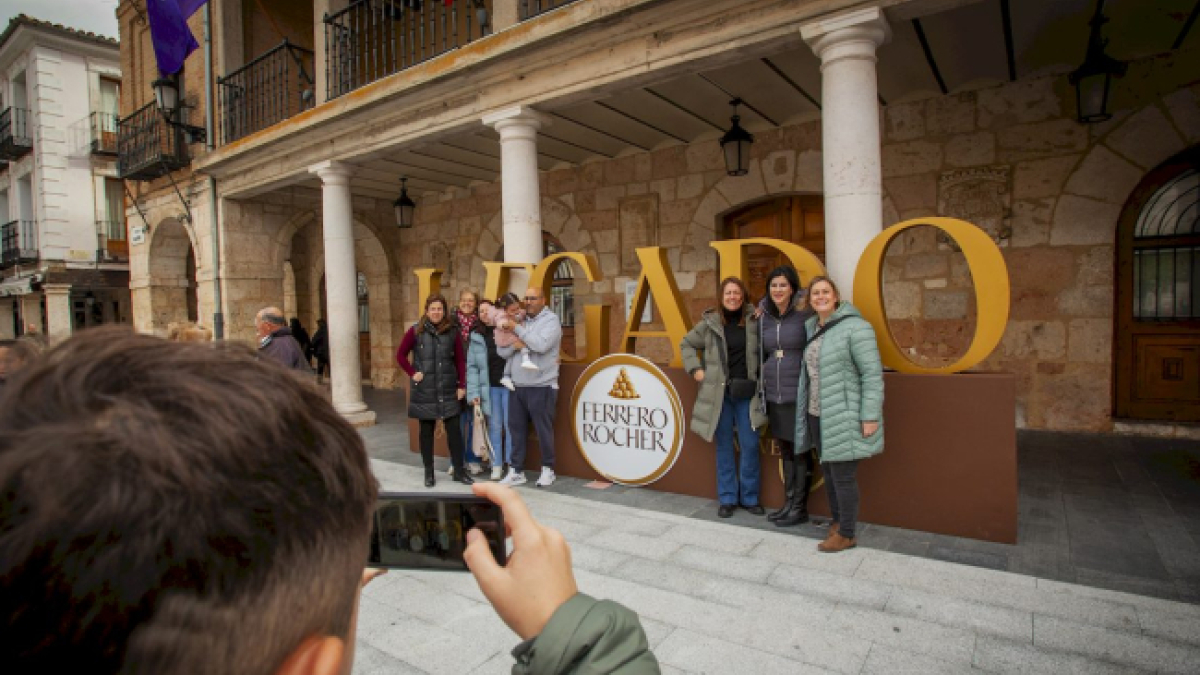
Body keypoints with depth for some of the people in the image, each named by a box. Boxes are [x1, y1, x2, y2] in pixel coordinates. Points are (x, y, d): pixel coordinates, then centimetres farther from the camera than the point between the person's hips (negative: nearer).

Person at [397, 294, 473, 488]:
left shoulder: (452, 332, 2)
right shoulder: (416, 331, -2)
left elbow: (460, 360, 4)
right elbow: (400, 355, 5)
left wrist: (462, 385, -2)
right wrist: (412, 373, -6)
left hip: (448, 390, 1)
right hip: (424, 390, -1)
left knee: (454, 429, 1)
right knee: (427, 431, 8)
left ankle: (459, 471, 13)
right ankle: (429, 473, 20)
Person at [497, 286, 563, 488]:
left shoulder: (551, 320, -5)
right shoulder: (519, 320, 12)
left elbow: (541, 345, -22)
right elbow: (501, 350, 8)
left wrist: (516, 328, -16)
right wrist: (514, 344, -14)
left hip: (542, 387, -5)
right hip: (517, 386, 6)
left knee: (543, 430, 4)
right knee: (517, 428, 9)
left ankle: (548, 469, 20)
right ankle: (516, 471, 20)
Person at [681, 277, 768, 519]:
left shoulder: (754, 319, 0)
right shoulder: (710, 321, 0)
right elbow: (687, 344, 10)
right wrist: (696, 369, 2)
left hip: (747, 392, 0)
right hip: (718, 392, 0)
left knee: (750, 446, 4)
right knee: (724, 446, 9)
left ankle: (750, 497, 22)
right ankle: (727, 498, 21)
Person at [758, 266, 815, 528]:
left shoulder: (805, 313, -10)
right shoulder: (764, 317, 8)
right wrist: (761, 385, 15)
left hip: (799, 395, -6)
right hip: (773, 395, 6)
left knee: (800, 452, 5)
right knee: (785, 452, 15)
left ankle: (800, 508, 18)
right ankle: (789, 503, 28)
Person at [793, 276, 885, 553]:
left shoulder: (855, 327, -13)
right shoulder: (811, 328, 9)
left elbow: (872, 374, -15)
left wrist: (870, 417, -18)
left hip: (844, 418, -7)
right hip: (817, 416, 7)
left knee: (843, 475, 1)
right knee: (828, 471, 17)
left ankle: (847, 534, 17)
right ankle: (836, 520, 35)